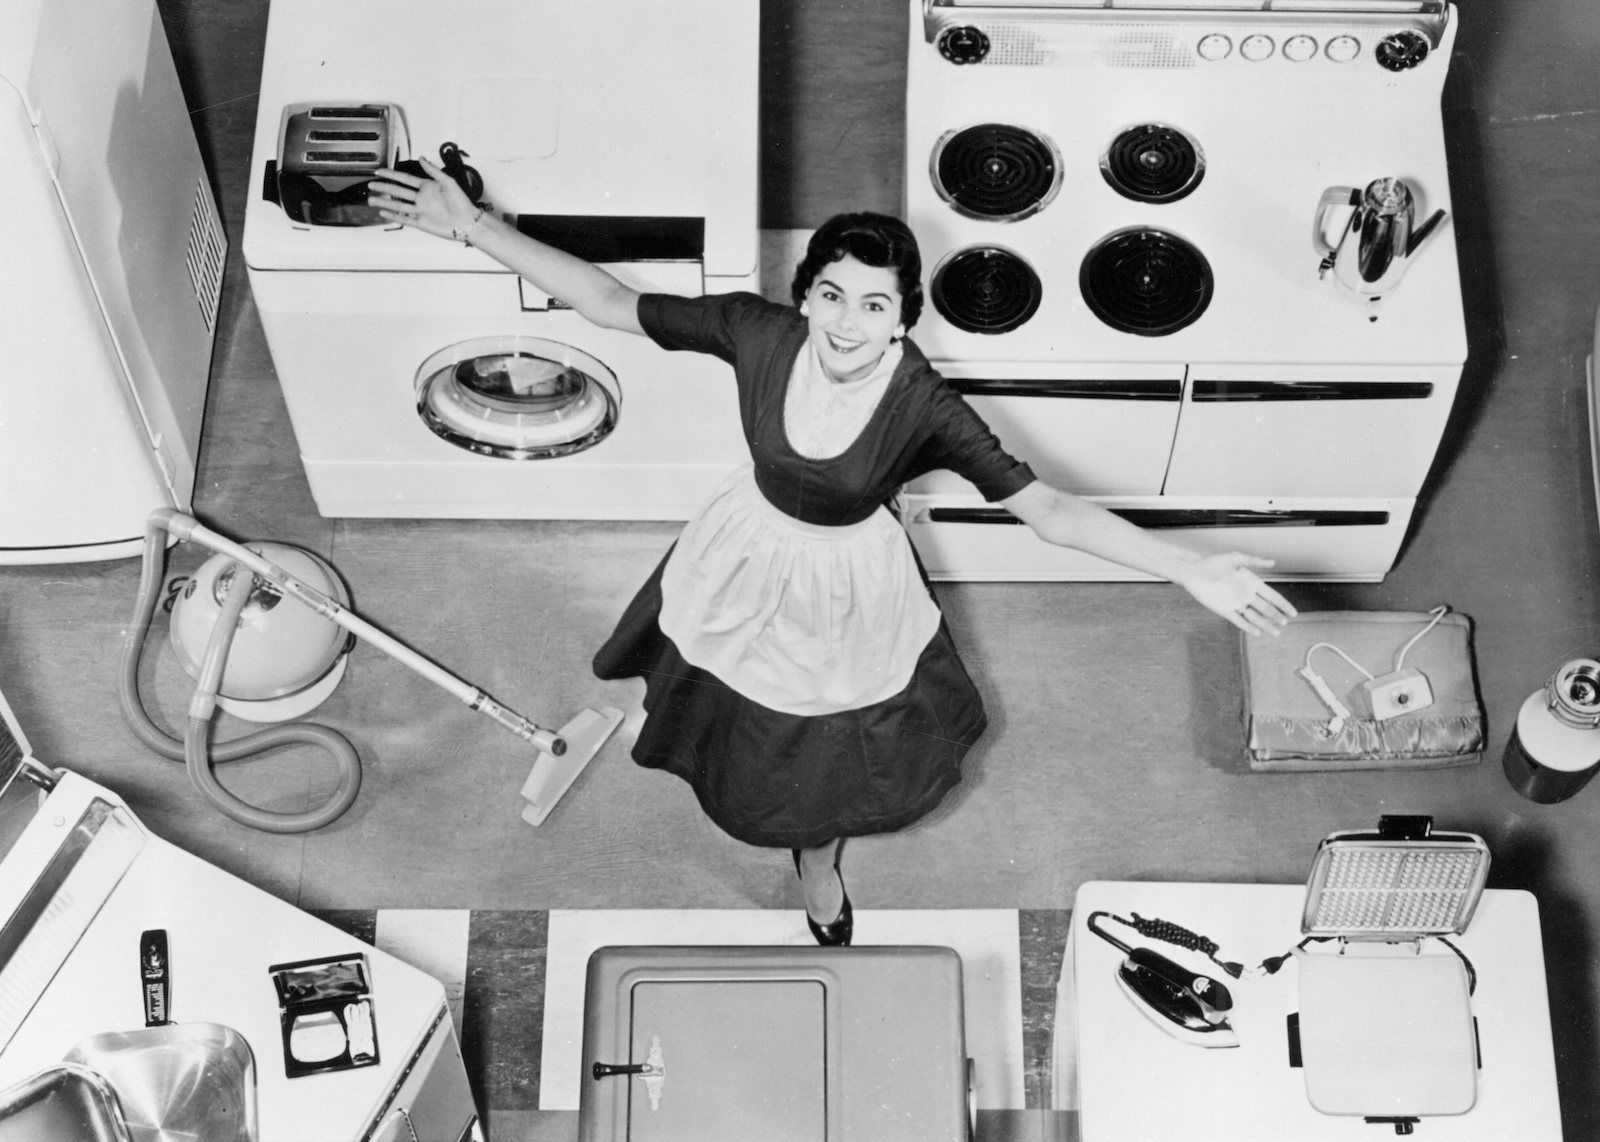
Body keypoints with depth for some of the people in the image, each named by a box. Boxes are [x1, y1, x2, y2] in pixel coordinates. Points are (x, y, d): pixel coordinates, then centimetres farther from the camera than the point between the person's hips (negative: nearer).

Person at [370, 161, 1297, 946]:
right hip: (754, 556, 1)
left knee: (833, 747, 23)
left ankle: (819, 859, 59)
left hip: (850, 589, -1)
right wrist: (473, 227, -23)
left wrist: (1191, 569, -44)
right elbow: (610, 302, -20)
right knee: (741, 720, 26)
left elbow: (1047, 507, -34)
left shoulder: (922, 406, -32)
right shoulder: (760, 333, -27)